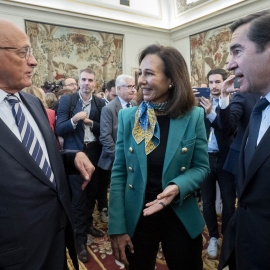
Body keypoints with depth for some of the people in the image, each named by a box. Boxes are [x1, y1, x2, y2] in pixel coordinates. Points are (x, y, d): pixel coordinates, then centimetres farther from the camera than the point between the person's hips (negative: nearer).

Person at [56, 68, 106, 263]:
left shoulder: (100, 103, 3)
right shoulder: (67, 100, -6)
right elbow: (59, 130, -11)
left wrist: (91, 122, -17)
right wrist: (74, 120, -28)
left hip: (94, 152, 4)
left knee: (92, 192, 16)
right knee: (78, 195, 2)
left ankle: (88, 224, 40)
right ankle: (80, 238, 17)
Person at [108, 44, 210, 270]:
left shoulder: (194, 117, -9)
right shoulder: (127, 117, -6)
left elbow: (201, 167, -2)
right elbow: (119, 173, -5)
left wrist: (178, 187, -23)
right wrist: (117, 227, -7)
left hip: (182, 218, 0)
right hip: (136, 218, 1)